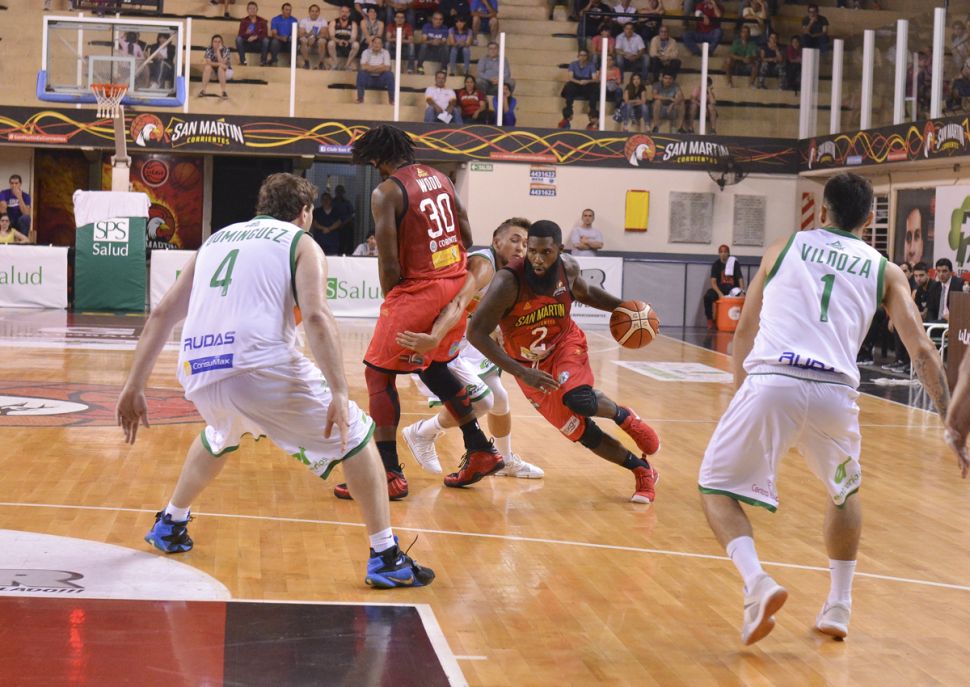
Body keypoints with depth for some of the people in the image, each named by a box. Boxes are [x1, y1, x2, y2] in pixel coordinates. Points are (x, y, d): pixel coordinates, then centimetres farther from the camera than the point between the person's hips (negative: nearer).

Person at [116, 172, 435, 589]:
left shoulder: (217, 239, 28)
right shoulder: (300, 243, 12)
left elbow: (163, 313, 22)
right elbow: (316, 316, -7)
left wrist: (134, 388, 24)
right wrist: (339, 394, -14)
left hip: (199, 375, 6)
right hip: (263, 369, -5)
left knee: (219, 439, 40)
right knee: (355, 437, 11)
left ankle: (169, 526, 47)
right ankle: (386, 559, 4)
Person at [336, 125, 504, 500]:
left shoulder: (386, 192, -11)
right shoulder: (440, 178, 12)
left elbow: (390, 265, -14)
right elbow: (467, 237, 13)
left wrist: (391, 299, 3)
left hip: (417, 290, -8)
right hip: (455, 286, 8)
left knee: (379, 375, 2)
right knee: (434, 367, 26)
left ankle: (390, 473, -1)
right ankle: (481, 451, 29)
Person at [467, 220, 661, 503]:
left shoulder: (568, 268, -15)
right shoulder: (508, 282, -31)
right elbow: (476, 333, -32)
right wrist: (522, 373, -37)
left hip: (565, 343, 1)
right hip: (530, 365, -1)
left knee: (579, 400, -30)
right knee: (581, 432, 0)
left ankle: (624, 416, 4)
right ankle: (642, 470, 21)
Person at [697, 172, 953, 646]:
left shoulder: (784, 247, 21)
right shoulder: (884, 270, 20)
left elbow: (744, 330, 24)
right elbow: (921, 351, 10)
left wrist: (743, 388, 36)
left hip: (771, 381, -1)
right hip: (835, 392, 2)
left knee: (717, 487, 15)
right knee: (844, 492, 30)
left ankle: (756, 583, -9)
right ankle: (838, 607, 29)